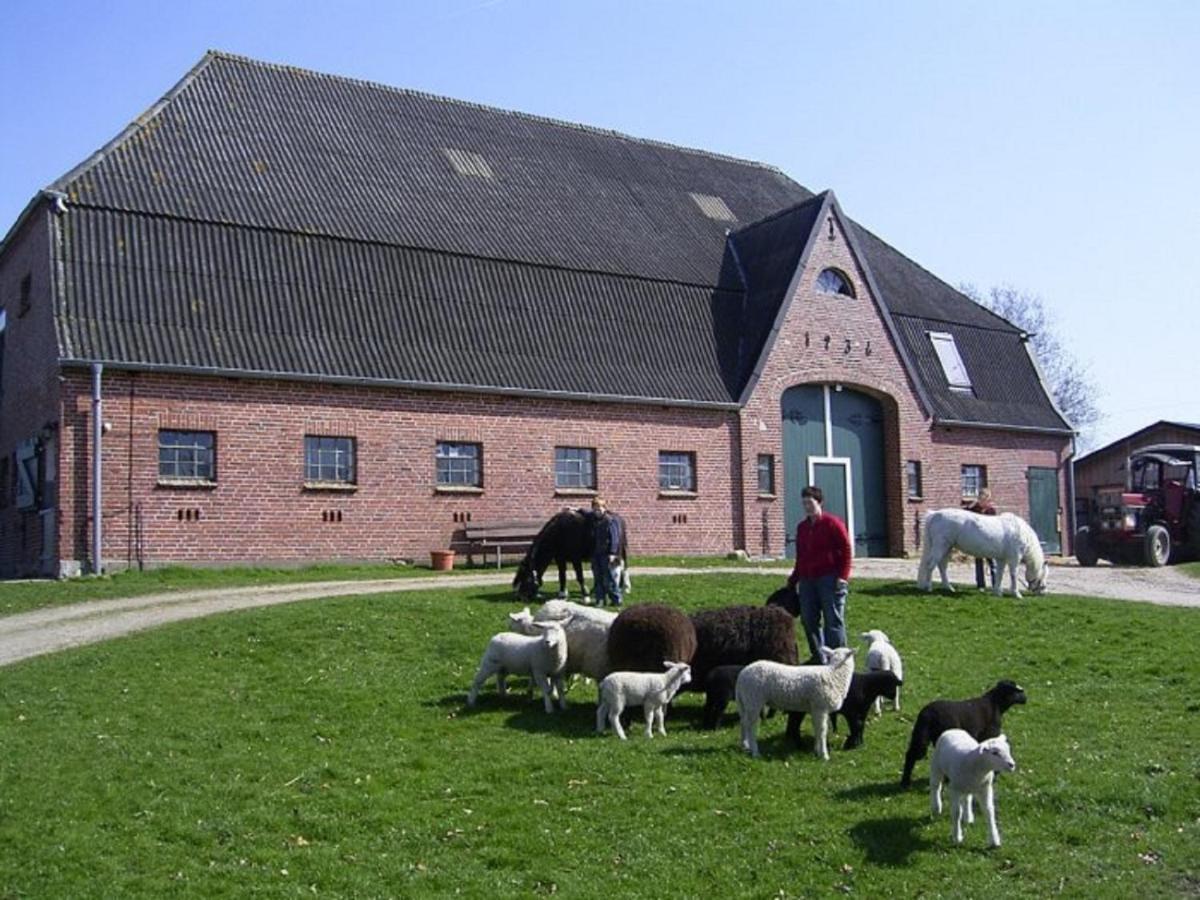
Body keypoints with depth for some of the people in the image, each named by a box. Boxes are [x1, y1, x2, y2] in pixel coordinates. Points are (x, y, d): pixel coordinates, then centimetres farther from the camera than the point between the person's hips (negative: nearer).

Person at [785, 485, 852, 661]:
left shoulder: (832, 523, -3)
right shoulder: (802, 527, 17)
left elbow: (846, 549, -7)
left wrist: (843, 576, -14)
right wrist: (793, 579, 19)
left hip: (829, 579, -7)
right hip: (807, 580, 7)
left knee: (833, 620, -5)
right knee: (808, 619, 7)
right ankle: (818, 656, 18)